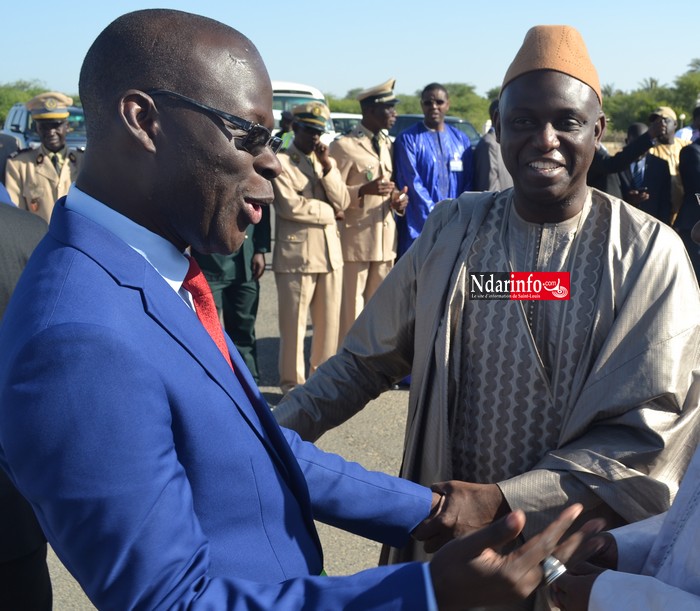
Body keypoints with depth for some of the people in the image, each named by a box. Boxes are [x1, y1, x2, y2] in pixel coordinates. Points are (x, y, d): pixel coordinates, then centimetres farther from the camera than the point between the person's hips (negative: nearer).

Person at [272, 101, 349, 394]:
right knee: (294, 323, -1)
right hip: (296, 255, -6)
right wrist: (328, 212, -3)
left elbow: (343, 203, 6)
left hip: (330, 252, 6)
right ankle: (293, 383, 9)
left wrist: (327, 167, -5)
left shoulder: (327, 161, 18)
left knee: (329, 322, 10)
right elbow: (288, 205, -14)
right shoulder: (280, 162, -2)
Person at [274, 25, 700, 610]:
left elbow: (649, 436, -15)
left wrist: (500, 500, -25)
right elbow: (367, 359, 3)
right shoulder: (452, 230, -5)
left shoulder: (650, 253, -11)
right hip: (443, 547, 2)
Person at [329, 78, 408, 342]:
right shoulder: (343, 146, -7)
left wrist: (399, 199, 1)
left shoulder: (388, 144, 16)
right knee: (351, 311, -2)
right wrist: (363, 190, -23)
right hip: (355, 240, -7)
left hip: (386, 240, 7)